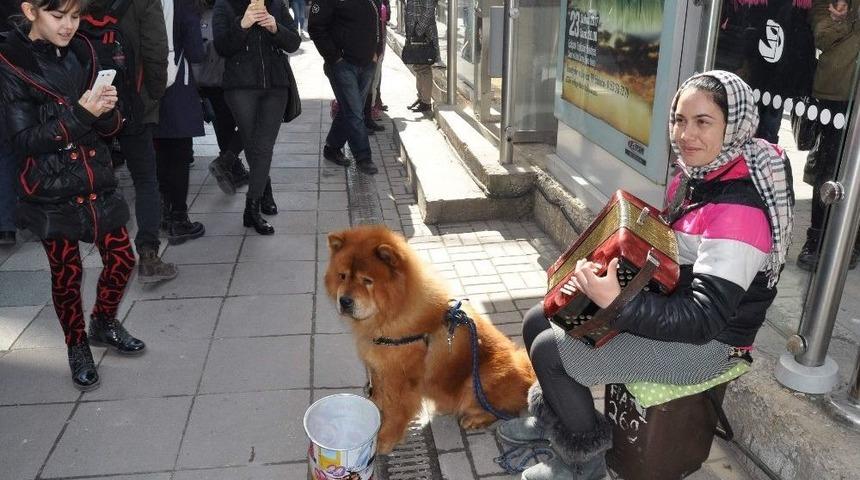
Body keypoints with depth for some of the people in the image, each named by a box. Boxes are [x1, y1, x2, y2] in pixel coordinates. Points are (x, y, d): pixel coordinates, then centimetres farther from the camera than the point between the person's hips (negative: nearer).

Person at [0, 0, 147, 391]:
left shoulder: (82, 52, 2)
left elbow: (105, 127, 6)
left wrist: (107, 111, -17)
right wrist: (78, 113, -24)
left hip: (97, 181, 4)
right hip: (51, 191, -4)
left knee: (121, 259, 8)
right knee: (67, 273, 8)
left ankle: (103, 322, 36)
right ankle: (77, 347, 30)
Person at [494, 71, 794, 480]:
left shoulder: (738, 209, -28)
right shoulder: (695, 175, -1)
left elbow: (706, 318, -31)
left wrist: (618, 303, -42)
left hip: (706, 342, -9)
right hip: (667, 301, 9)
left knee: (550, 350, -17)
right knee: (538, 321, 5)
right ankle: (551, 414, 27)